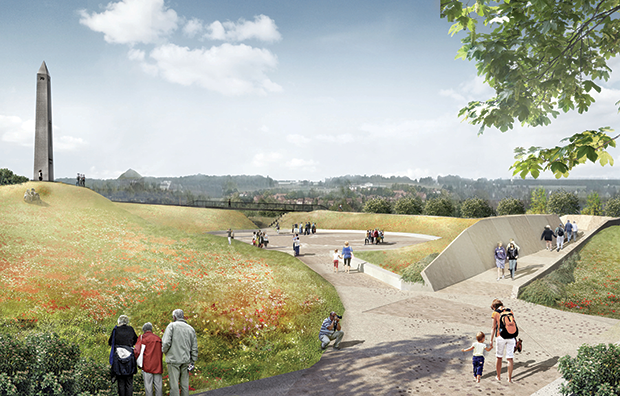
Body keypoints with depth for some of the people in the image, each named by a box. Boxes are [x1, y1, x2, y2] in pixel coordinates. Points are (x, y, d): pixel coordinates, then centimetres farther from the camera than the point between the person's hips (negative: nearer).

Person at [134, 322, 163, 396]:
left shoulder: (142, 337, -1)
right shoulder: (158, 338, 14)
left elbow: (137, 351, -9)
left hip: (147, 365, -4)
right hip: (157, 365, 4)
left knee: (148, 385, -1)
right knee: (158, 384, 7)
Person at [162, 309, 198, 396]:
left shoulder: (172, 326, -3)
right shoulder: (191, 328, 12)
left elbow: (166, 342, -13)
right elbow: (194, 347, 11)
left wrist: (164, 351, 7)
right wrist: (193, 361, 14)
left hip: (173, 360, -4)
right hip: (186, 360, 4)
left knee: (174, 385, -2)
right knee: (185, 384, 9)